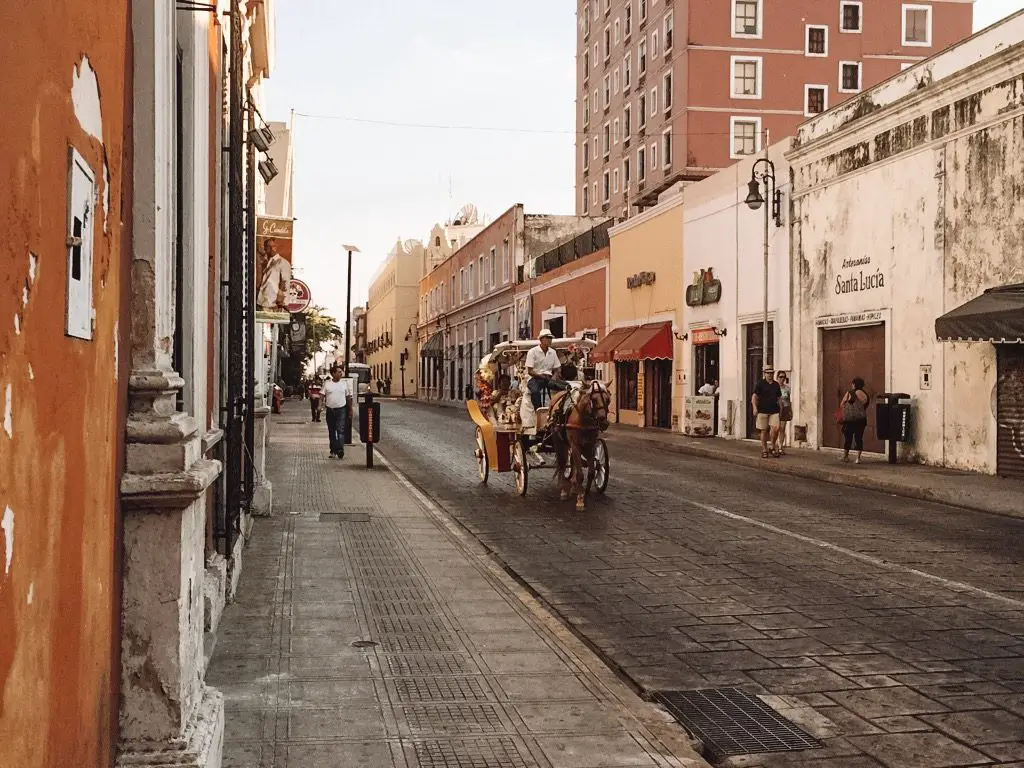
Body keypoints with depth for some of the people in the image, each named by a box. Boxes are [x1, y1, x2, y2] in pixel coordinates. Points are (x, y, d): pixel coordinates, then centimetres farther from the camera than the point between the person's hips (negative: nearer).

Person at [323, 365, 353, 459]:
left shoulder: (344, 383, 4)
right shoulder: (327, 384, 2)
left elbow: (348, 397, 10)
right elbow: (322, 396, 0)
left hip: (341, 410, -1)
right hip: (330, 410, 1)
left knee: (340, 430, -12)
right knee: (331, 432, 9)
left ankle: (340, 450, -18)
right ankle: (333, 451, 17)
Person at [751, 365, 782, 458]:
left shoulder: (776, 384, 14)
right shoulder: (761, 384, 1)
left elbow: (779, 397, 24)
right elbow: (754, 396, -3)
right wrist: (755, 408, -15)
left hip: (774, 411, 3)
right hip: (763, 411, -3)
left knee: (775, 428, -13)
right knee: (764, 431, 3)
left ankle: (772, 447, 6)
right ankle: (764, 450, 14)